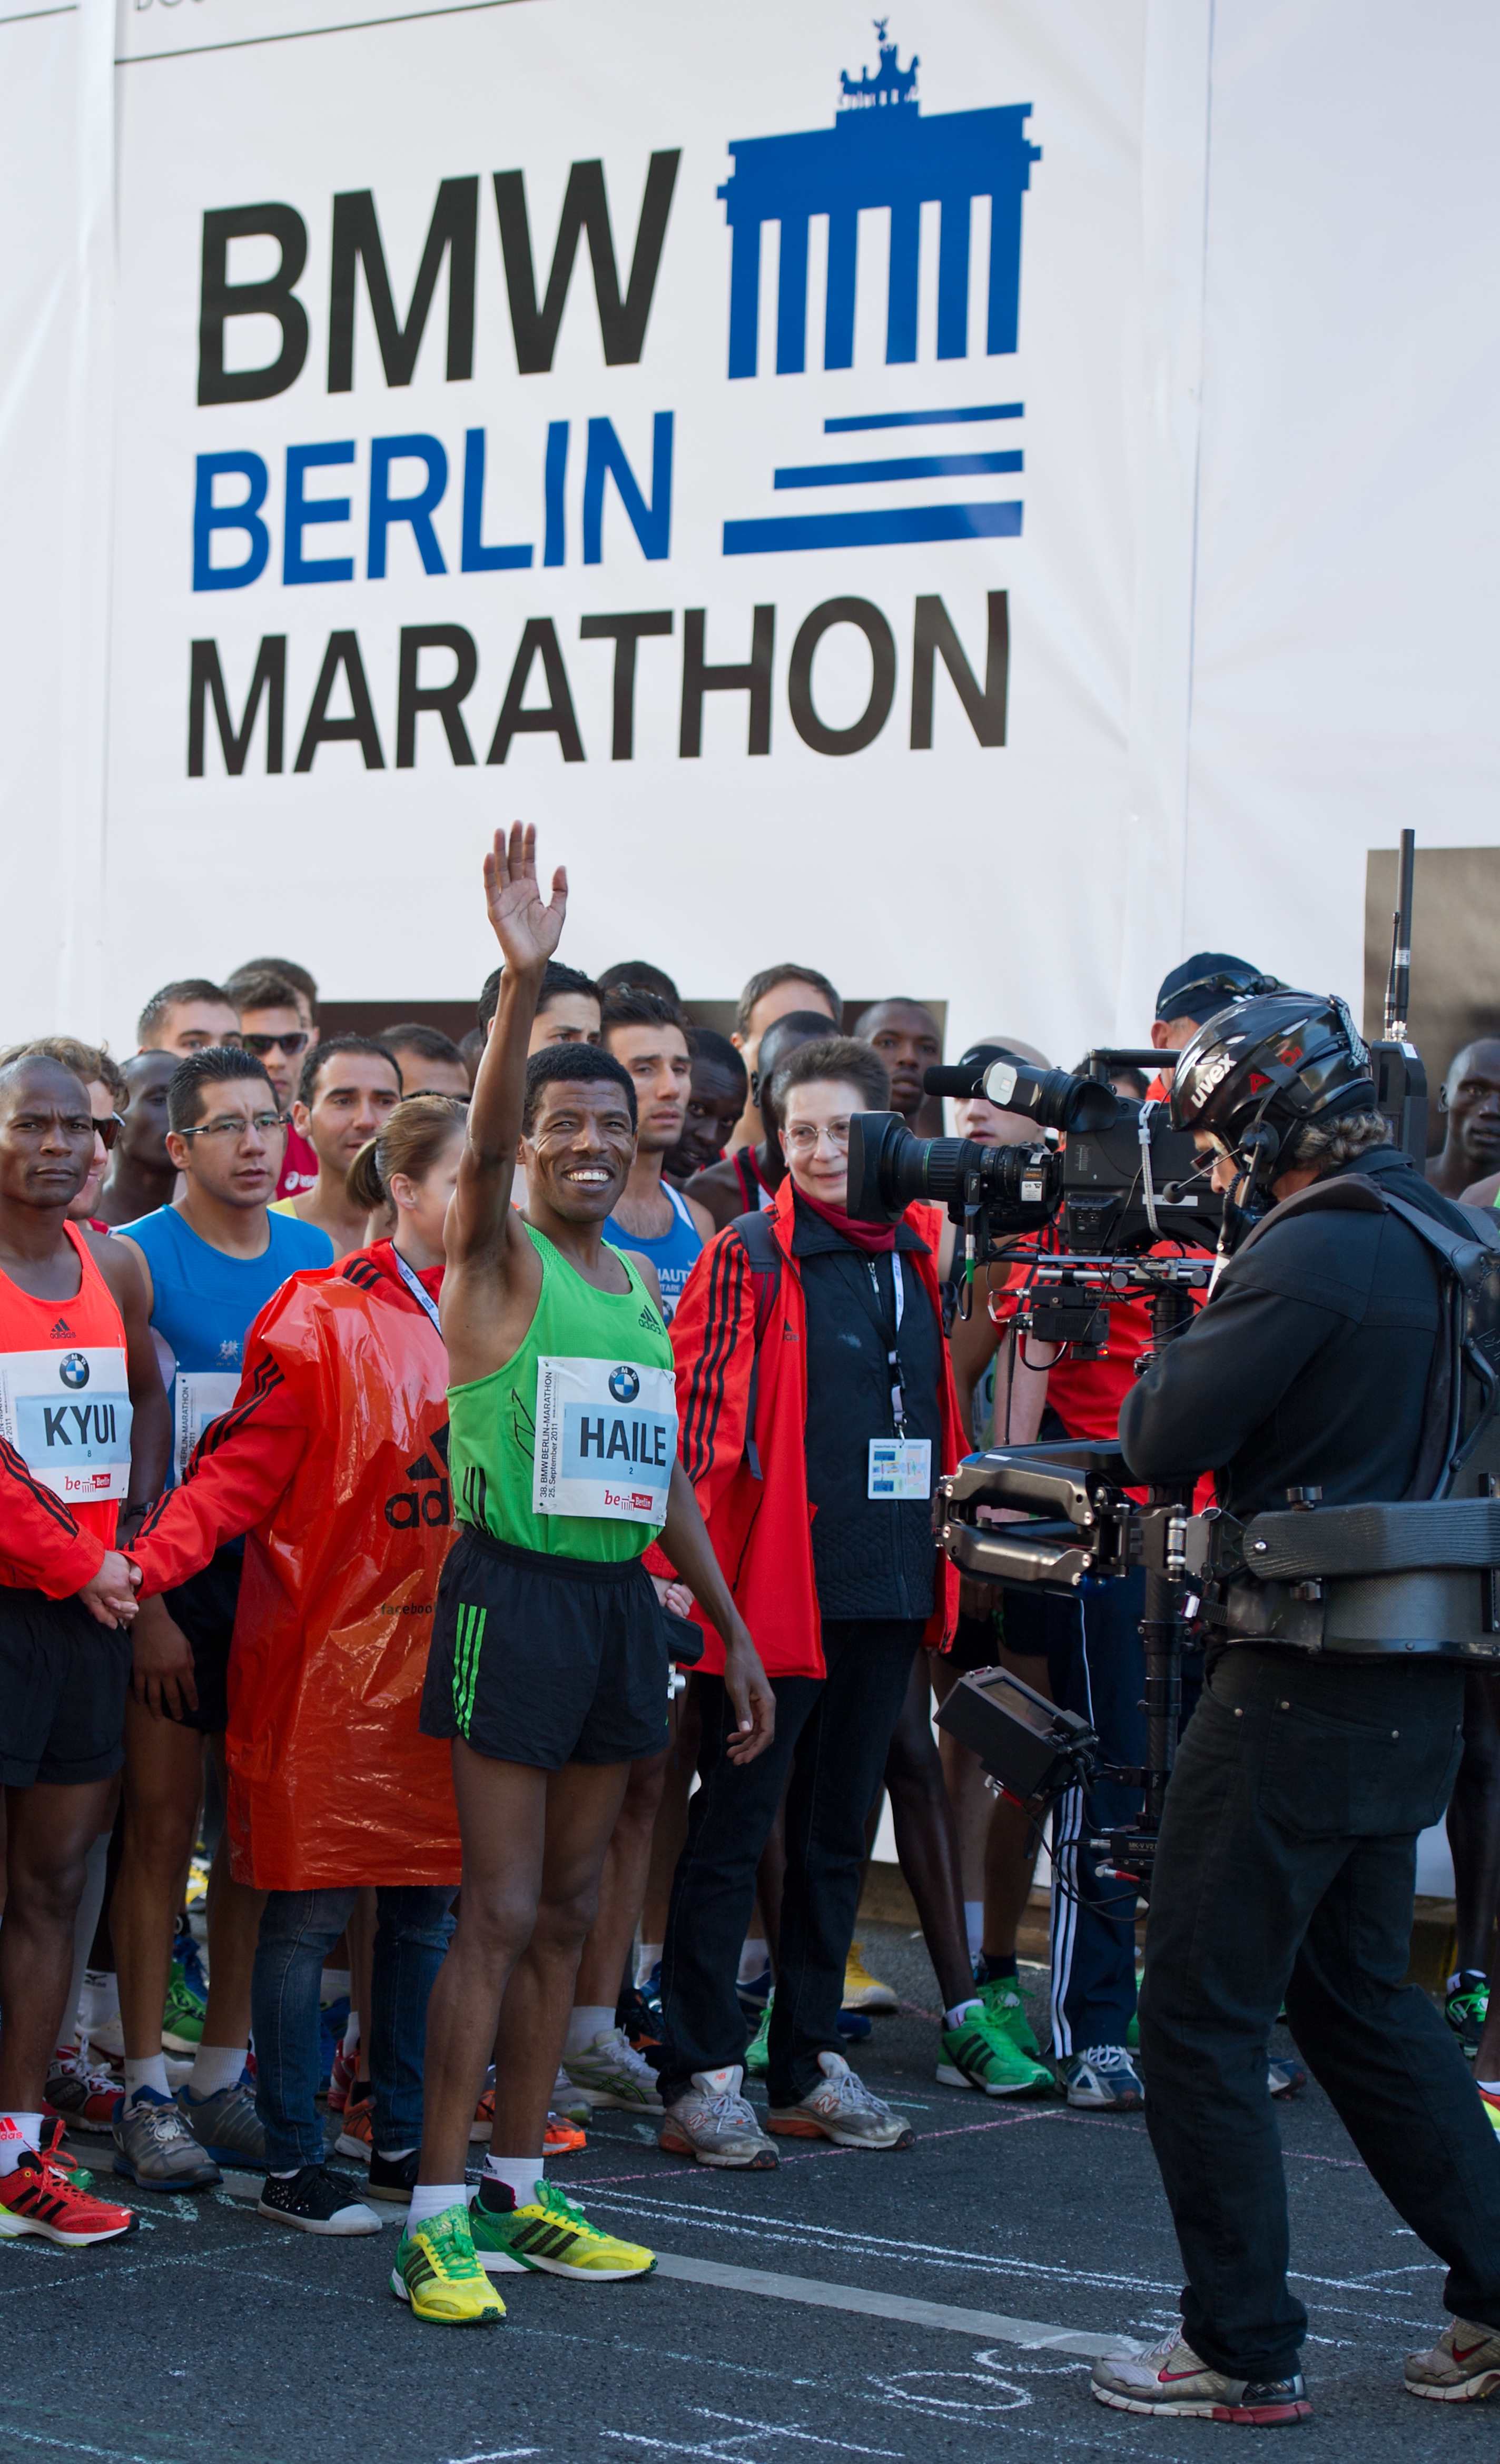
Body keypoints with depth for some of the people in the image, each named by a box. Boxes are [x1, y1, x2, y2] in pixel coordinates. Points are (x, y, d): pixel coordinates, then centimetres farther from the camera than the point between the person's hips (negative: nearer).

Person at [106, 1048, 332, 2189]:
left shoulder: (320, 1259, 9)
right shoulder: (137, 1259, -6)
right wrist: (142, 1600, -15)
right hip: (176, 1576, -5)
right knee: (162, 1827, -3)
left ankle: (224, 2074, 17)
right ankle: (147, 2089, 2)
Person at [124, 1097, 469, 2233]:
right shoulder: (322, 1319, -7)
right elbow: (239, 1476, -10)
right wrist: (143, 1564, -23)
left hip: (452, 1648, 5)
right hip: (331, 1649, -5)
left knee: (428, 1901, 11)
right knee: (310, 1908, 0)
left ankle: (404, 2137, 22)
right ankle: (293, 2161, 8)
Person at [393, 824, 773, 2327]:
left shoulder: (642, 1285, 15)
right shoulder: (498, 1257, -4)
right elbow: (480, 1139, -26)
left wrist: (733, 1634, 18)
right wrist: (523, 978, -39)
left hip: (621, 1603, 7)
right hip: (515, 1594, -7)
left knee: (566, 1912, 11)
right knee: (497, 1911, -7)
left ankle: (517, 2188, 19)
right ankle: (436, 2217, -2)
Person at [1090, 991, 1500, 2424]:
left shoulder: (1311, 1254, -18)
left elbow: (1164, 1443, -16)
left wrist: (1180, 1342, 3)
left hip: (1301, 1690, -9)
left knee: (1200, 2017, 1)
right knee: (1358, 1994, 21)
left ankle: (1243, 2351, 5)